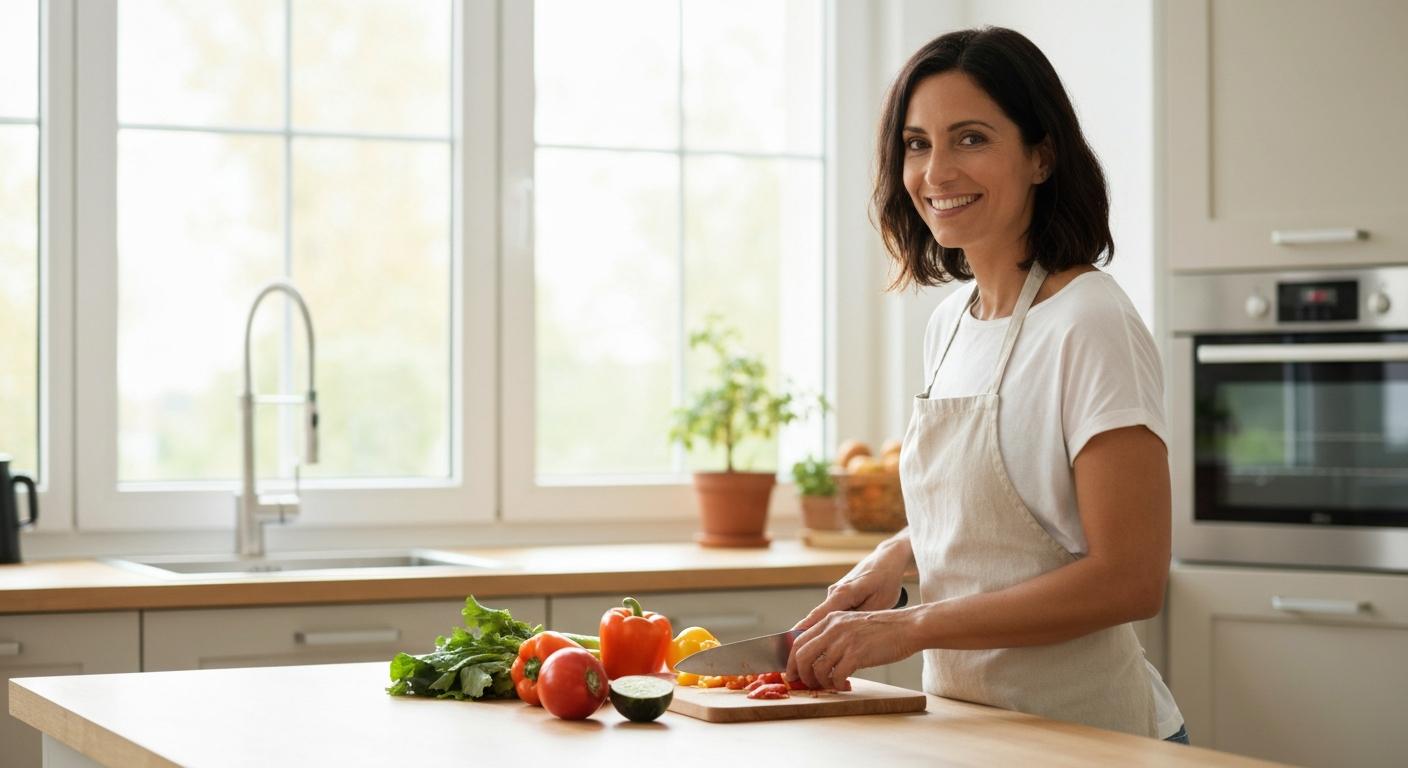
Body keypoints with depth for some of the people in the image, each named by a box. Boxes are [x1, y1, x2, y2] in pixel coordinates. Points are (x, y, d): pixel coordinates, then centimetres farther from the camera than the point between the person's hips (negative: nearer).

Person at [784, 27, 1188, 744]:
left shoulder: (1090, 323, -18)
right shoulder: (948, 320, 5)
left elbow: (1130, 579, -22)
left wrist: (911, 627, -22)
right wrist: (892, 558, 0)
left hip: (1083, 732, -7)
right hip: (964, 719, 7)